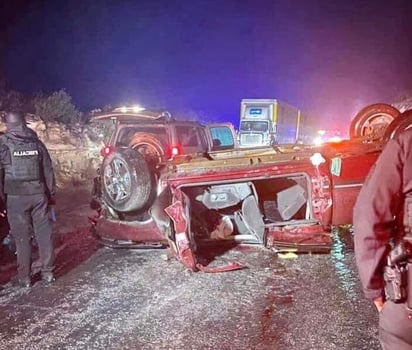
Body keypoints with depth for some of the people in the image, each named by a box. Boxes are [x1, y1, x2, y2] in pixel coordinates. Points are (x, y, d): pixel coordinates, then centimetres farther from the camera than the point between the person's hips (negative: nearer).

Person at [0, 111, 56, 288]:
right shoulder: (36, 142, 7)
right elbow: (48, 170, 9)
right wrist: (51, 194, 16)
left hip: (16, 196, -3)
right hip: (38, 194, 3)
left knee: (22, 236, 4)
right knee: (44, 233, 8)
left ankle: (24, 277, 12)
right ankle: (47, 273, 15)